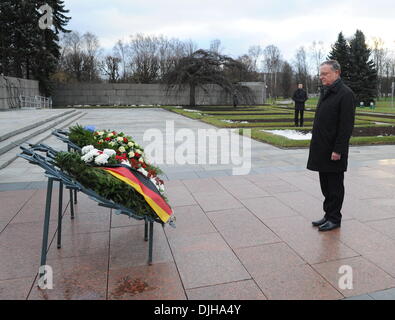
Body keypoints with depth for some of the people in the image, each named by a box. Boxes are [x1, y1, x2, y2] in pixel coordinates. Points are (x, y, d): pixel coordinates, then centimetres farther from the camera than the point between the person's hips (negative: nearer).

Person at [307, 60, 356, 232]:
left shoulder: (345, 94, -13)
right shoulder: (325, 92, 15)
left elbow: (346, 126, -18)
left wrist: (338, 150, -20)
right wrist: (316, 145, 15)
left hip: (334, 151, -9)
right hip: (322, 150, 9)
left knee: (334, 186, 3)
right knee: (326, 185, 16)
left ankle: (334, 219, 15)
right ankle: (328, 215, 28)